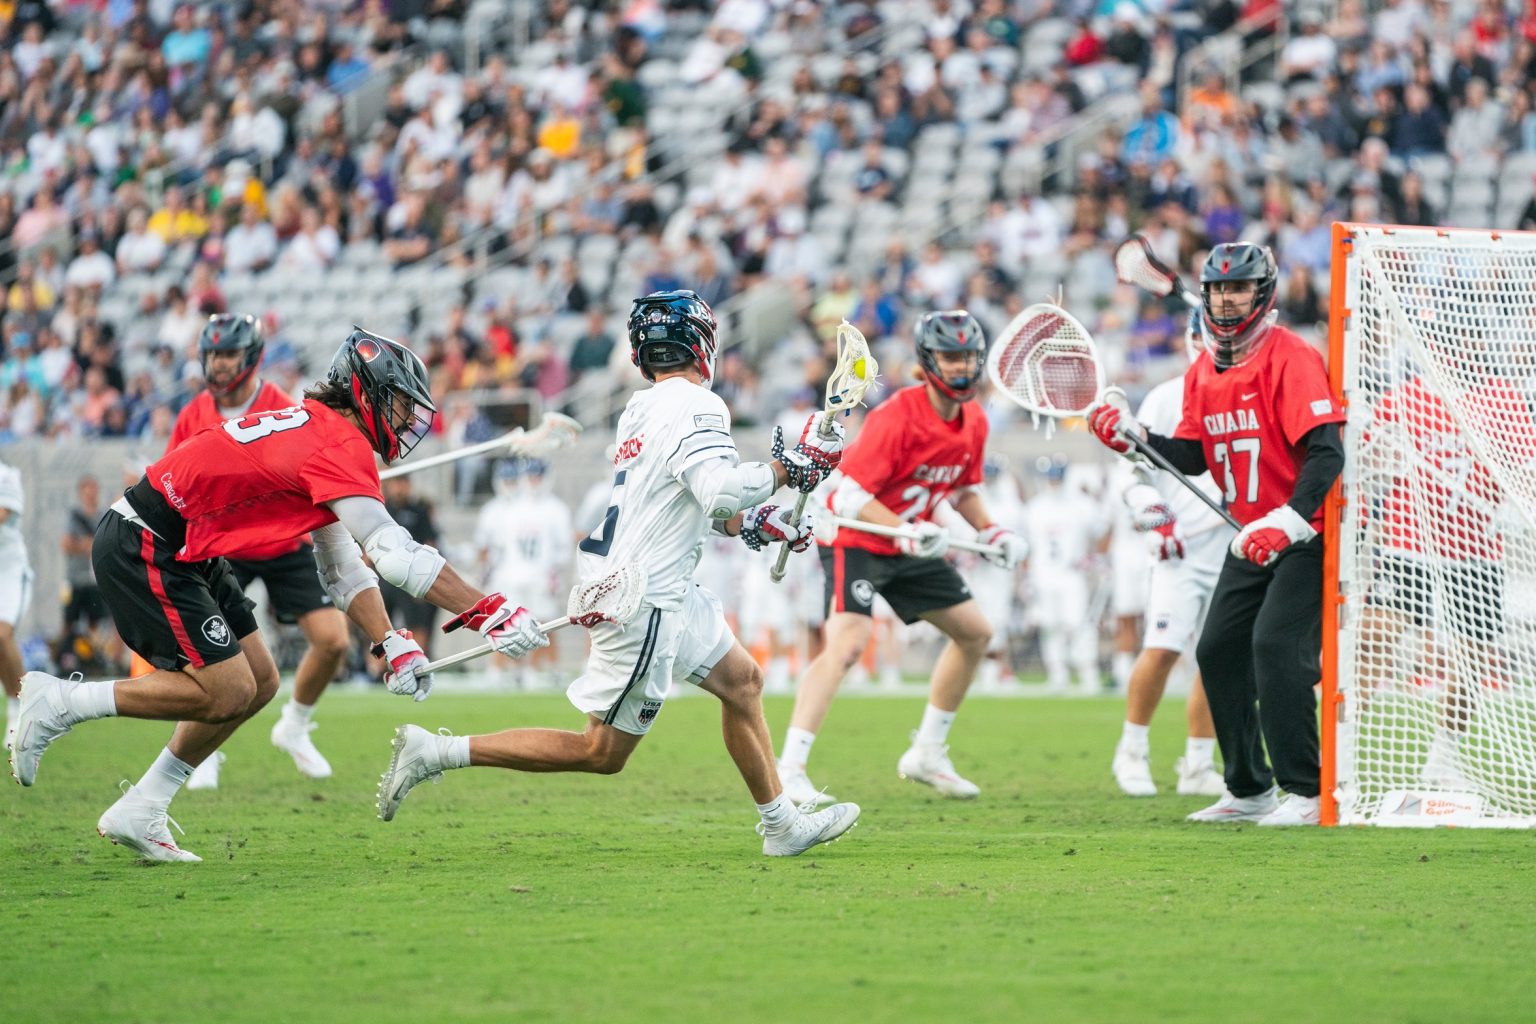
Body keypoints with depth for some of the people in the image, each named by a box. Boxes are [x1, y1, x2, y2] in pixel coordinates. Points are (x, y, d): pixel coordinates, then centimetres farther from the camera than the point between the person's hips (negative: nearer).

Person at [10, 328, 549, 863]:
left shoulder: (319, 433, 14)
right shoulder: (341, 447, -17)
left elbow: (342, 567, 16)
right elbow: (395, 554, -23)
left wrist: (392, 643, 3)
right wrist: (489, 612, -21)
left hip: (186, 553, 11)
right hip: (142, 550, -11)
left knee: (258, 683, 10)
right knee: (227, 692, -11)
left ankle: (139, 813, 14)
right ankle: (60, 702, -4)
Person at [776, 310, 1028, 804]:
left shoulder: (974, 422, 1)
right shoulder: (896, 418, -24)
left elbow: (964, 489, 19)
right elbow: (850, 497, -27)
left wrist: (992, 532, 2)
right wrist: (906, 533, -38)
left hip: (912, 546, 9)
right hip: (855, 540, -9)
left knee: (976, 633, 13)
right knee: (847, 643, -27)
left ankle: (927, 754, 25)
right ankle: (788, 769, -31)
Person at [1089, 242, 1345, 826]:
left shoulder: (1289, 359, -16)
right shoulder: (1202, 373, 9)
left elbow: (1326, 451, -23)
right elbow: (1192, 458, 9)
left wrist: (1288, 522, -32)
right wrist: (1132, 437, -7)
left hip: (1304, 536, -9)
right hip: (1251, 538, 9)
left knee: (1276, 646, -21)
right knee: (1219, 651, 10)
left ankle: (1304, 793, -17)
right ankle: (1249, 791, 22)